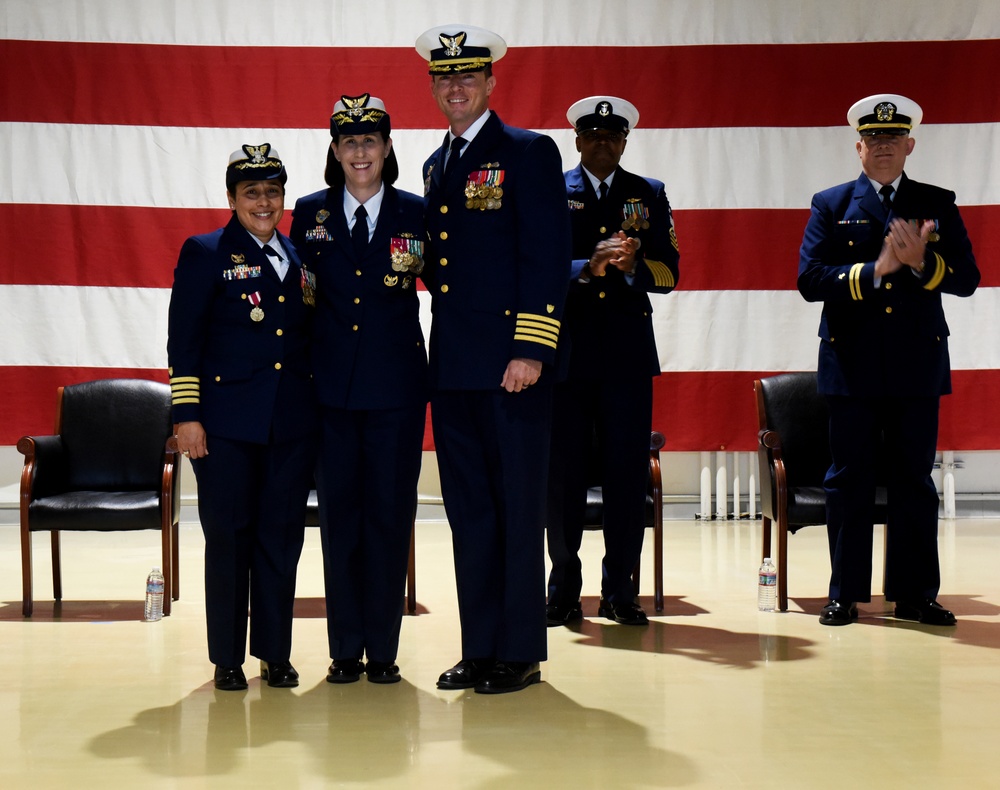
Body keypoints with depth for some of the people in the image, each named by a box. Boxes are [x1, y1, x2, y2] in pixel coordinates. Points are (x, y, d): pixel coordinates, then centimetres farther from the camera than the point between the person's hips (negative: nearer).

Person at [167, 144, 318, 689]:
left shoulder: (300, 258, 14)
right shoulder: (204, 254, 1)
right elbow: (183, 341, -3)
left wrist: (322, 410, 9)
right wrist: (186, 415, -10)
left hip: (293, 422, 4)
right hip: (227, 422, -4)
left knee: (282, 538, 7)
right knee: (229, 538, 2)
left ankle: (275, 654, 18)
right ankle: (227, 659, 13)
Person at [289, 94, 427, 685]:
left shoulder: (417, 213, 2)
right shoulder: (310, 214, 7)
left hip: (397, 386, -1)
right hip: (332, 385, 1)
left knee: (390, 513, 2)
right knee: (339, 514, 5)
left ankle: (384, 650, 12)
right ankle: (346, 650, 15)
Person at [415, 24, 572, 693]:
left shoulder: (529, 153, -3)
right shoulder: (437, 165, 19)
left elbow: (548, 257, -10)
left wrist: (530, 351, -17)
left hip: (511, 363, -7)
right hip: (453, 365, 7)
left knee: (519, 509, -1)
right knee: (469, 511, 10)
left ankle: (521, 653, 8)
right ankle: (480, 649, 17)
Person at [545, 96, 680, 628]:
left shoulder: (649, 195, 14)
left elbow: (668, 273, 7)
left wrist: (630, 265, -14)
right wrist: (590, 267, -19)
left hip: (627, 352, 2)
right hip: (566, 348, -1)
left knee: (627, 470, 0)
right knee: (562, 472, 0)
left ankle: (619, 590, 9)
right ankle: (563, 589, 10)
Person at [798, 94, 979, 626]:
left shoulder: (938, 204, 9)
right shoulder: (831, 205, 6)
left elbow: (966, 279, 2)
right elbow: (810, 280, -5)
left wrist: (922, 263, -17)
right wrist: (874, 270, -16)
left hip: (917, 366, 1)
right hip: (851, 366, -1)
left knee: (913, 479, 5)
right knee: (849, 480, 2)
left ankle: (915, 595, 13)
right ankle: (846, 595, 11)